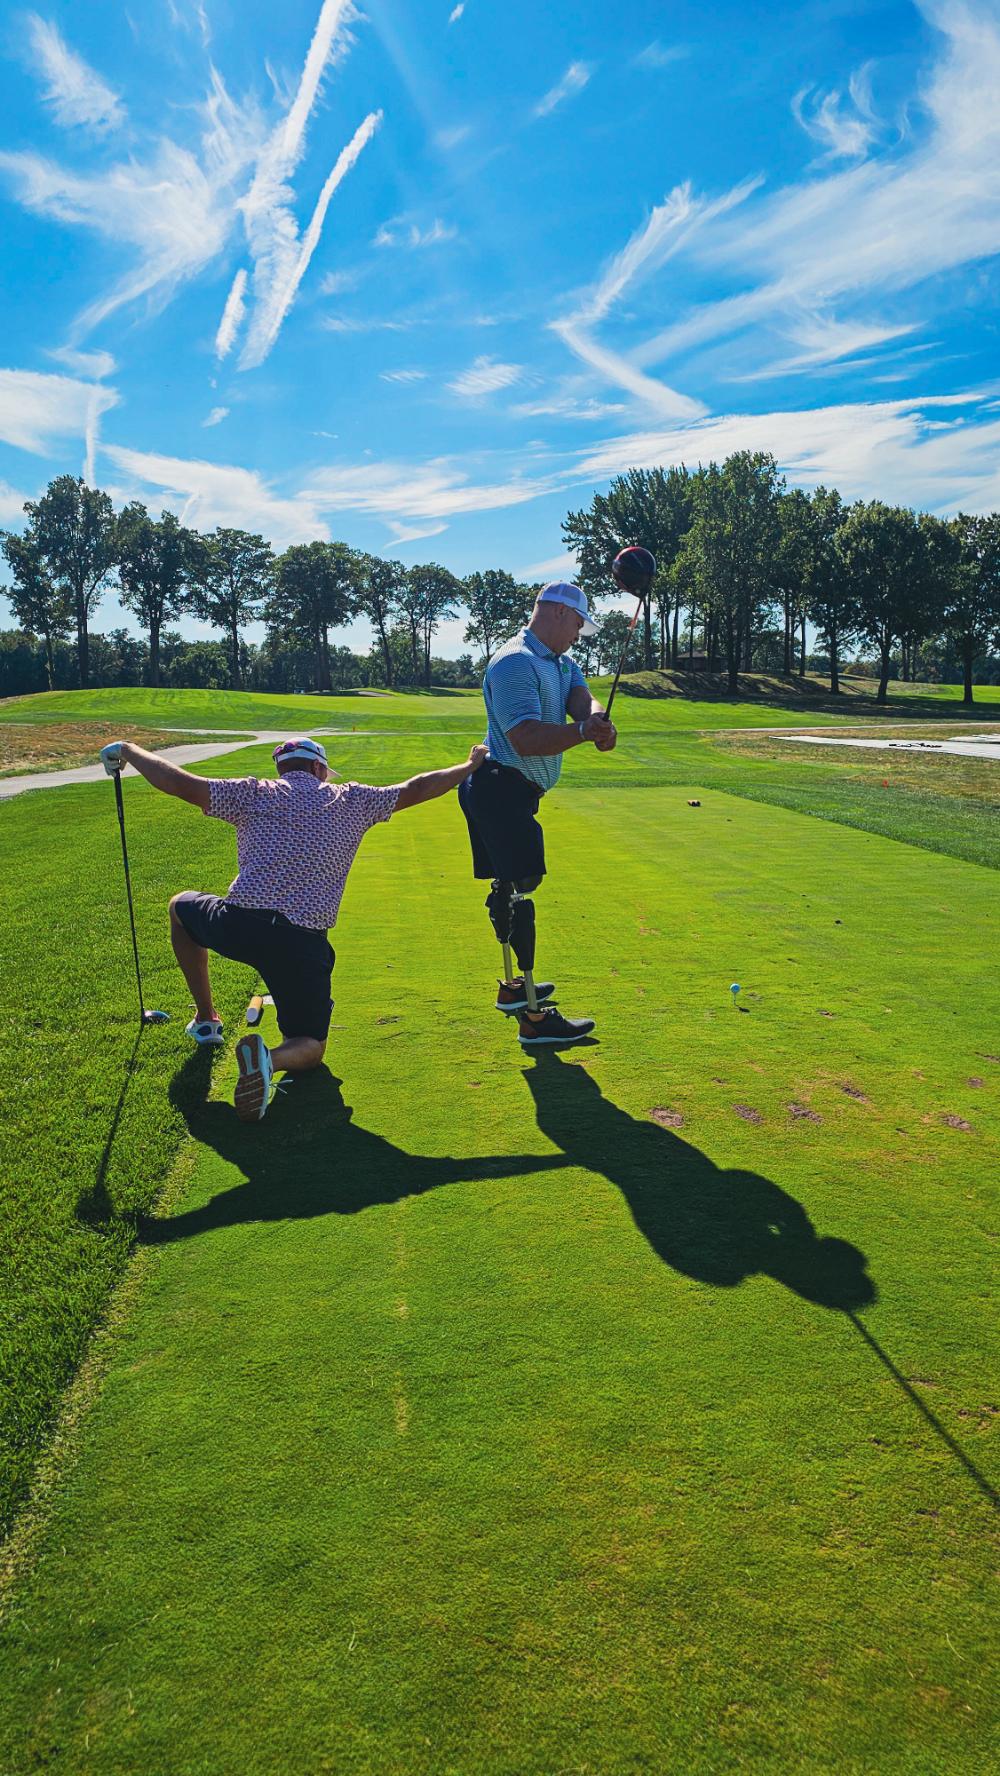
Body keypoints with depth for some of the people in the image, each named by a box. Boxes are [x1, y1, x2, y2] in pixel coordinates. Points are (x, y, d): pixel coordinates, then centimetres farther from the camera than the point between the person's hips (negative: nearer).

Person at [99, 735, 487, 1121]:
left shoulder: (253, 794, 9)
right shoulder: (351, 801, 11)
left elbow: (175, 782, 5)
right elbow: (416, 789, 18)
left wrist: (127, 750, 22)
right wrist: (470, 766, 32)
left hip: (237, 925, 1)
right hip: (303, 944, 0)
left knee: (181, 906, 36)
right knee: (310, 1046, 17)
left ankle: (205, 1018, 38)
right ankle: (269, 1058, -22)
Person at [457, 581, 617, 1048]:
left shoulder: (562, 664, 16)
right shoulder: (515, 663, -16)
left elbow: (582, 699, -5)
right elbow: (525, 739, -26)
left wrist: (597, 718, -27)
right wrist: (583, 730, -34)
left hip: (512, 792, 11)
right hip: (501, 787, -11)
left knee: (508, 888, 20)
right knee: (520, 891, -13)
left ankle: (511, 986, 36)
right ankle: (533, 1019, -12)